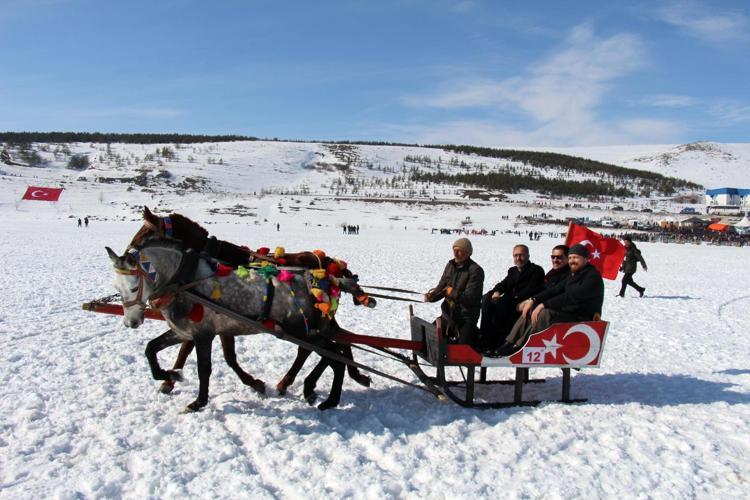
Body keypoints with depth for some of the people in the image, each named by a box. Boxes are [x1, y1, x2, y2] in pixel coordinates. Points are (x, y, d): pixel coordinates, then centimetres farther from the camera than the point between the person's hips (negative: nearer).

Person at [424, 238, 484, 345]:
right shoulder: (450, 265, 6)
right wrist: (432, 296, -11)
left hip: (466, 318, -6)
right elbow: (442, 286, 8)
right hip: (448, 314, 6)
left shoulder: (475, 271, -16)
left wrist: (451, 292, -10)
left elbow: (469, 297, -21)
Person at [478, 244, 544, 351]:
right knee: (487, 298, -18)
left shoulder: (536, 270, 1)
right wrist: (497, 291, -10)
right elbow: (503, 284, 14)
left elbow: (531, 290, -12)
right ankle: (483, 338, -21)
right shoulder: (512, 271, 24)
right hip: (509, 303, 7)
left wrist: (514, 298, -22)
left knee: (500, 303, -32)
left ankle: (496, 341, -27)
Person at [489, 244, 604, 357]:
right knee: (530, 309, 0)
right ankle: (509, 343, -8)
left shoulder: (593, 276, -15)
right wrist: (533, 300, -4)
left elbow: (571, 297, -25)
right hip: (568, 312, 9)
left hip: (581, 319, -9)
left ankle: (518, 347, -24)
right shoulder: (573, 274, 14)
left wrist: (544, 304, -26)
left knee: (544, 313, -31)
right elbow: (556, 290, 9)